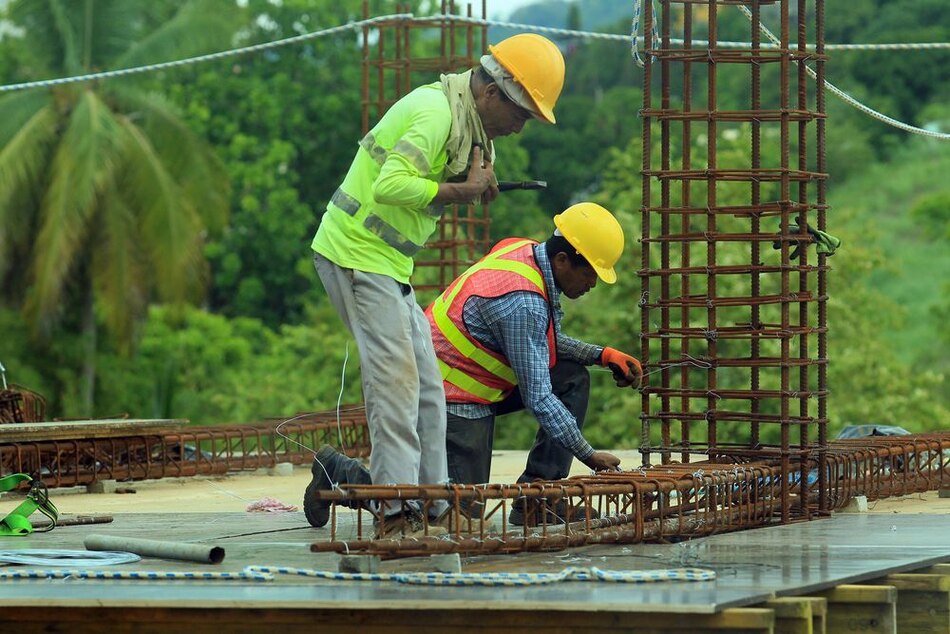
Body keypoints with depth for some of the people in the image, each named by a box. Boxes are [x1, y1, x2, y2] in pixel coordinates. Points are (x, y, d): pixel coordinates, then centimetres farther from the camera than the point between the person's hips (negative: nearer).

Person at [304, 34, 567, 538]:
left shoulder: (465, 118, 14)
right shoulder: (436, 110, -19)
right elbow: (390, 185, -29)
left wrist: (473, 184, -5)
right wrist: (462, 190, -20)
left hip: (387, 261, 10)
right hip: (357, 253, -10)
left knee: (424, 384, 9)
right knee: (395, 378, -15)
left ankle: (432, 502, 12)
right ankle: (398, 511, -18)